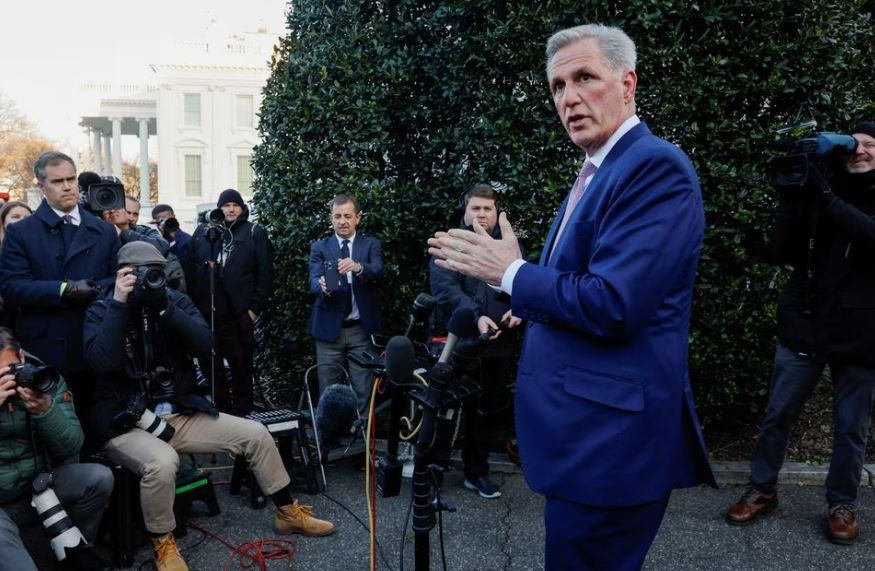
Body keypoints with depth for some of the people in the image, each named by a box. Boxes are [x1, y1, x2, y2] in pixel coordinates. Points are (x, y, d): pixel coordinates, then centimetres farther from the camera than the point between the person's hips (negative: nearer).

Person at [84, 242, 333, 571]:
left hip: (180, 414, 4)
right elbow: (103, 362, -23)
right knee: (162, 461, -37)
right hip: (127, 424, -4)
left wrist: (164, 307, -22)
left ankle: (288, 513, 13)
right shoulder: (102, 310, -4)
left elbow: (204, 343, -12)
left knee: (255, 434, -5)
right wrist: (119, 303, -22)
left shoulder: (174, 299, 4)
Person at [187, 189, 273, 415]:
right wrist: (193, 303, 1)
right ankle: (221, 410, 24)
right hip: (206, 312, 3)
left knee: (241, 364, 6)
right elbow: (191, 269, 8)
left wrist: (255, 307, -7)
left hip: (239, 314, -3)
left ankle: (242, 412, 19)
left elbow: (265, 273, -2)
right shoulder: (203, 231, 10)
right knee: (210, 365, 10)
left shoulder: (254, 233, 2)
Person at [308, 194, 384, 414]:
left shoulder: (371, 244, 5)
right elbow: (313, 281, -8)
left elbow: (378, 271, -15)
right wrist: (323, 287, -32)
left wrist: (358, 267, -36)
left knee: (363, 392, 4)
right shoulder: (319, 247, 7)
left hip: (361, 330, 0)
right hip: (329, 329, 1)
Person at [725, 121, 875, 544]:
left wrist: (825, 199, -28)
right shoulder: (817, 195, 7)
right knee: (777, 415, 7)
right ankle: (761, 490, 22)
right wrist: (794, 198, -14)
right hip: (804, 326, 1)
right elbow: (781, 252, -4)